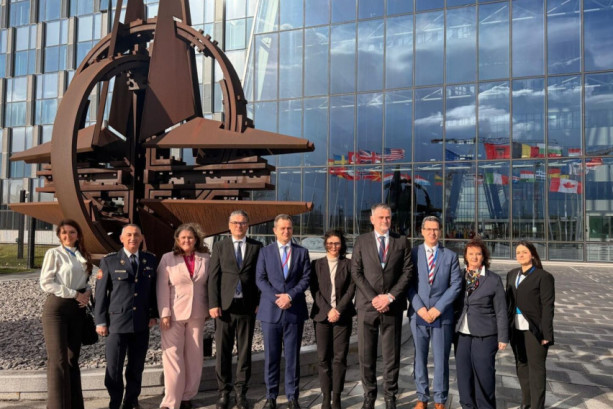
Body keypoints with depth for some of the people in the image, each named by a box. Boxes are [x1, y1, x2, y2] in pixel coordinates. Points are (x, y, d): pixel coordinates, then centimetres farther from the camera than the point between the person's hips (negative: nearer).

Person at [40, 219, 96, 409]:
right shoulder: (53, 253, -5)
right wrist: (74, 294, -14)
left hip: (77, 309, 5)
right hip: (57, 307, -5)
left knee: (73, 358, 10)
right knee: (58, 359, -5)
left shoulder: (83, 256, 12)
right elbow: (45, 283, -11)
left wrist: (87, 292, -4)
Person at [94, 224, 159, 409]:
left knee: (136, 368, 11)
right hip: (117, 322, -2)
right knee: (114, 368, 3)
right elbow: (101, 292, -1)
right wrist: (100, 321, -3)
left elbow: (154, 289, 10)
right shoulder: (109, 261, 0)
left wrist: (154, 314, 4)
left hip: (142, 323, 3)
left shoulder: (150, 260, 7)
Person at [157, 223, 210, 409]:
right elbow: (162, 288, -4)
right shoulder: (168, 258, 0)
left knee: (194, 356, 9)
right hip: (173, 314, -2)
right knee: (173, 356, -2)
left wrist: (209, 309, 5)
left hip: (197, 314, 2)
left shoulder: (206, 258, 4)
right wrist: (164, 314, -10)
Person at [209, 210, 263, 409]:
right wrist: (213, 304, -7)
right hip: (225, 306, 0)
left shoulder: (257, 247, 6)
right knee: (223, 352, 6)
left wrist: (260, 302, -3)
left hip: (247, 306, 0)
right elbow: (213, 277, 1)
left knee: (245, 351, 8)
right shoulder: (220, 246, 6)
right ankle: (224, 392, 19)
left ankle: (241, 392, 19)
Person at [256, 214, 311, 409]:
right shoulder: (265, 251, 6)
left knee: (293, 356, 6)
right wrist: (277, 298, -13)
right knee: (271, 356, 7)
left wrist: (290, 295, -14)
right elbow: (260, 279, -1)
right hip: (271, 310, 0)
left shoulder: (302, 252, 7)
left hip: (295, 311, 0)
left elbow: (306, 278, 0)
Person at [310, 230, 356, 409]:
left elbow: (351, 289, 1)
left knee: (340, 357, -2)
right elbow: (315, 290, 2)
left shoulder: (348, 264, 8)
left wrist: (339, 310, -10)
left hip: (343, 316, 0)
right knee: (323, 358, 1)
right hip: (322, 315, 1)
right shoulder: (316, 264, 9)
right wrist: (327, 311, -9)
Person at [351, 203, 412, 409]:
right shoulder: (361, 241, 5)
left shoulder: (401, 241, 7)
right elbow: (356, 272, 0)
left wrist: (390, 296, -9)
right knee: (366, 354, 5)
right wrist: (373, 298, -9)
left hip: (392, 306, 0)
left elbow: (407, 272, 1)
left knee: (392, 354, 6)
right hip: (367, 305, 0)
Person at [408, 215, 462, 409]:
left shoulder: (450, 256, 6)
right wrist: (419, 307, -11)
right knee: (420, 358, 9)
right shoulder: (413, 253, 4)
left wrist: (438, 308, -10)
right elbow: (408, 284, 0)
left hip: (442, 315, 0)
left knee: (441, 359, 4)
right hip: (418, 314, 0)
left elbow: (456, 285, -1)